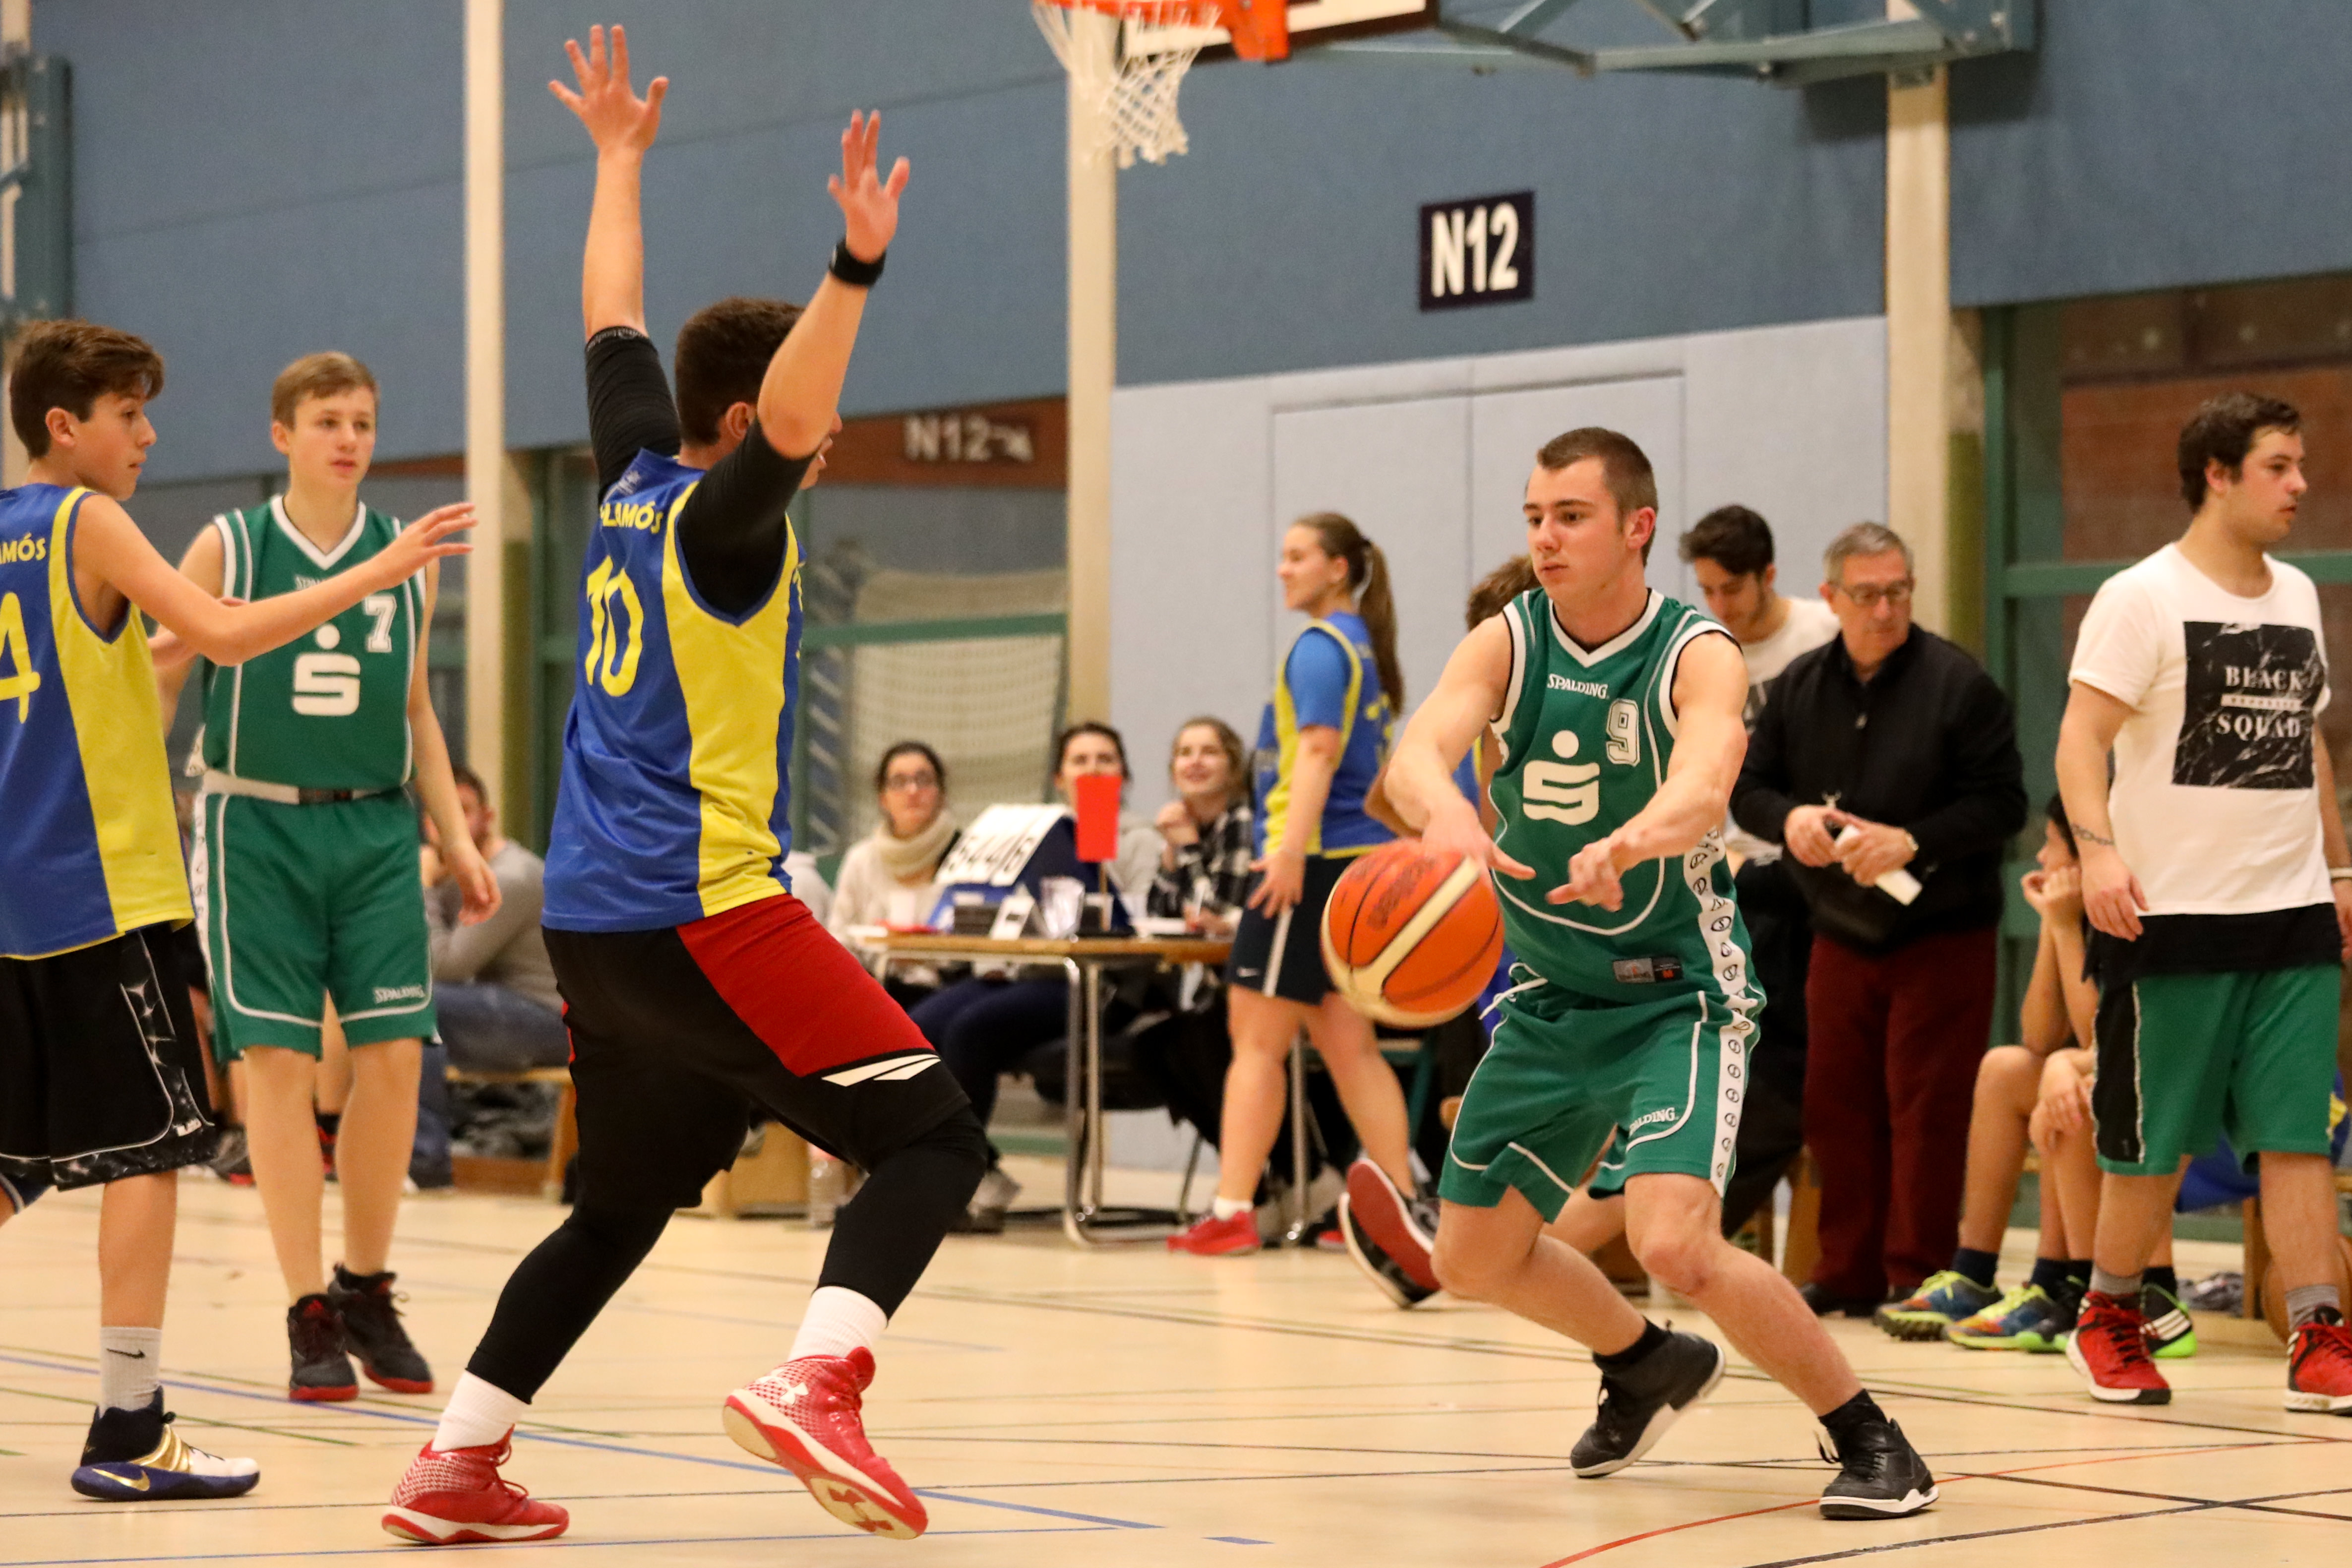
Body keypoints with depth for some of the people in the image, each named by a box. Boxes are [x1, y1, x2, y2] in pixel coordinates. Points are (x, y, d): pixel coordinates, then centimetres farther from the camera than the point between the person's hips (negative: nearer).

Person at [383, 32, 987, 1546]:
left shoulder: (637, 485, 13)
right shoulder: (719, 517, -8)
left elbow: (615, 325, 28)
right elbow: (787, 423, -30)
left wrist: (621, 160, 38)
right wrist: (857, 269, -41)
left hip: (593, 918, 9)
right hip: (702, 911, -9)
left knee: (623, 1207, 19)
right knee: (933, 1137, -10)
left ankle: (456, 1464, 15)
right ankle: (815, 1381, -31)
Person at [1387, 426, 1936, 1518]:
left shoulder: (1698, 657, -17)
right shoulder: (1505, 646, -8)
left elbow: (1702, 785, -38)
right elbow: (1417, 750, -27)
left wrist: (1627, 842, -61)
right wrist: (1445, 814, -52)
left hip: (1678, 994, -6)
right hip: (1551, 996, 6)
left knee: (1673, 1243, -25)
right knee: (1473, 1258, 12)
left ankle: (1868, 1438, -6)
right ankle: (1649, 1366, 41)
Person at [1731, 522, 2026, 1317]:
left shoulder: (1957, 682, -8)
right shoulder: (1799, 686, 7)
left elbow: (2003, 803, -11)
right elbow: (1748, 786, 12)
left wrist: (1913, 843, -21)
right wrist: (1788, 818, -10)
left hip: (1941, 935, -5)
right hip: (1840, 934, 5)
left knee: (1925, 1109, -5)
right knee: (1836, 1106, 8)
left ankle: (1916, 1276, 2)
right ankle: (1848, 1274, 17)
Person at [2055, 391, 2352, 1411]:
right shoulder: (2142, 599, -7)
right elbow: (2083, 736, -13)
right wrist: (2098, 849, -28)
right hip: (2172, 916, -5)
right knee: (2151, 1143, 3)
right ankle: (2107, 1320, 21)